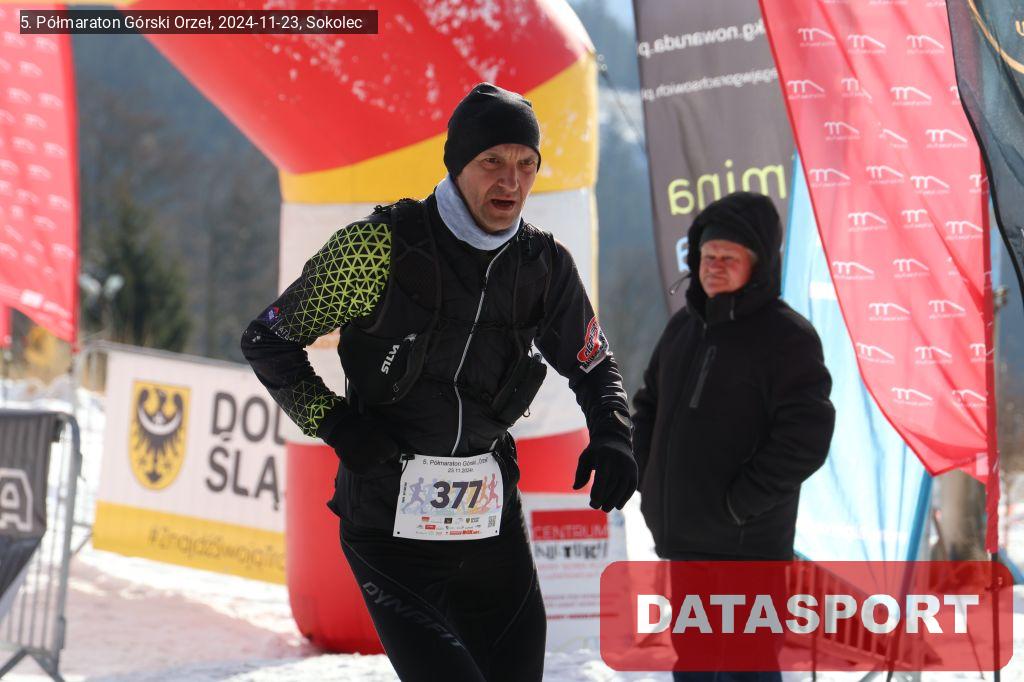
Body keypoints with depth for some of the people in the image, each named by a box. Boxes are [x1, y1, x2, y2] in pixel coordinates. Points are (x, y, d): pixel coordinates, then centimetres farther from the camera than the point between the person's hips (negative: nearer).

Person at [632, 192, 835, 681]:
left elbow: (805, 438, -19)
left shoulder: (787, 338, -11)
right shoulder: (684, 328, 12)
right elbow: (648, 406, 25)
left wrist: (739, 501, -18)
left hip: (746, 546, -8)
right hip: (681, 540, 8)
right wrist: (648, 474, 10)